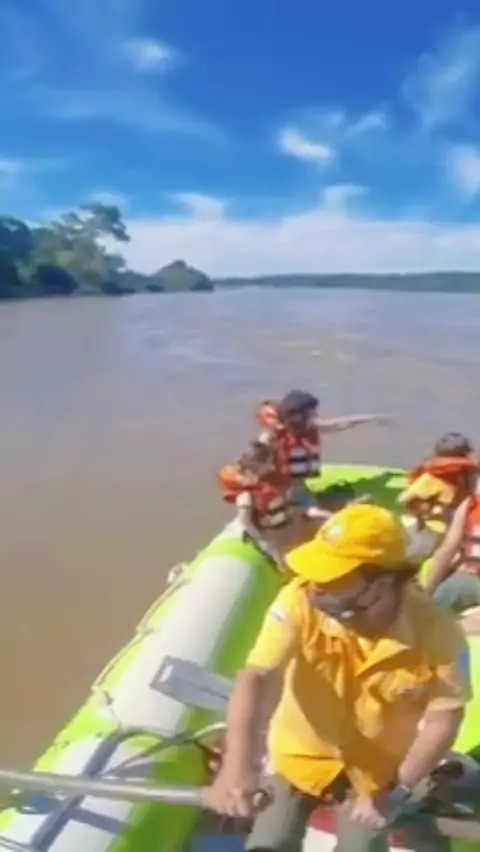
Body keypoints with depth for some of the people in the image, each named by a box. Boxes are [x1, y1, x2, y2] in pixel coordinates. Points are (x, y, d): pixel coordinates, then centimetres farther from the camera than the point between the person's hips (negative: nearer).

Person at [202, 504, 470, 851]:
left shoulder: (438, 633, -30)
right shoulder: (300, 601, -32)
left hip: (375, 768, 0)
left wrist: (397, 789, -16)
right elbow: (257, 678, -35)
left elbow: (444, 718, -17)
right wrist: (237, 766, -48)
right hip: (302, 752, 0)